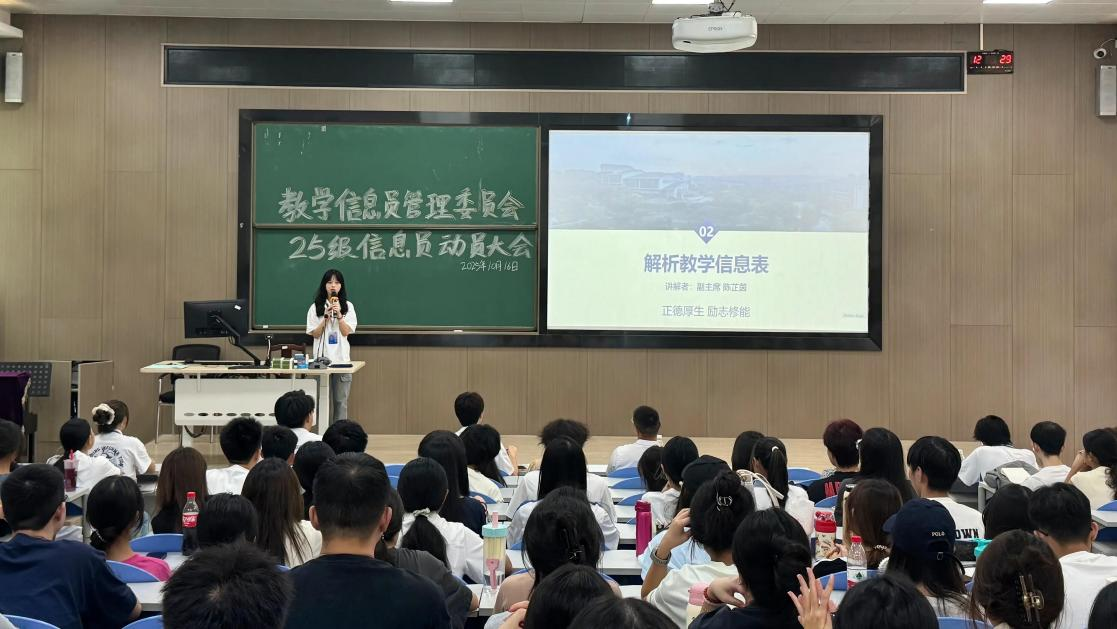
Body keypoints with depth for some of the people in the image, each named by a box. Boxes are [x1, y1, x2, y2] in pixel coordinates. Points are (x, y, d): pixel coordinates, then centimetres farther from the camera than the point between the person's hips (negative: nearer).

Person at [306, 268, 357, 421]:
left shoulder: (348, 306, 5)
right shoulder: (315, 308, 4)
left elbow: (346, 332, -2)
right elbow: (315, 334, 0)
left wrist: (339, 315, -15)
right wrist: (326, 317, -11)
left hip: (341, 357, 1)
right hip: (322, 357, -1)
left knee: (341, 401, 2)